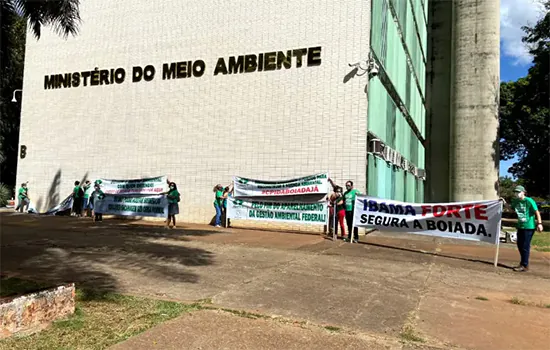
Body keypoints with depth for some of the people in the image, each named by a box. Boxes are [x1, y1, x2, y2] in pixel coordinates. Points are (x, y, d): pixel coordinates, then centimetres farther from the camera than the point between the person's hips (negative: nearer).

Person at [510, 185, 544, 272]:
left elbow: (537, 212, -14)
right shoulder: (515, 201, 5)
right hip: (520, 226, 7)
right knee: (520, 244, 15)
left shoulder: (529, 201, -14)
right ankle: (523, 263, 31)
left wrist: (539, 223, -21)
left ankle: (524, 266, 7)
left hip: (529, 226, -7)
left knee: (525, 246, -3)